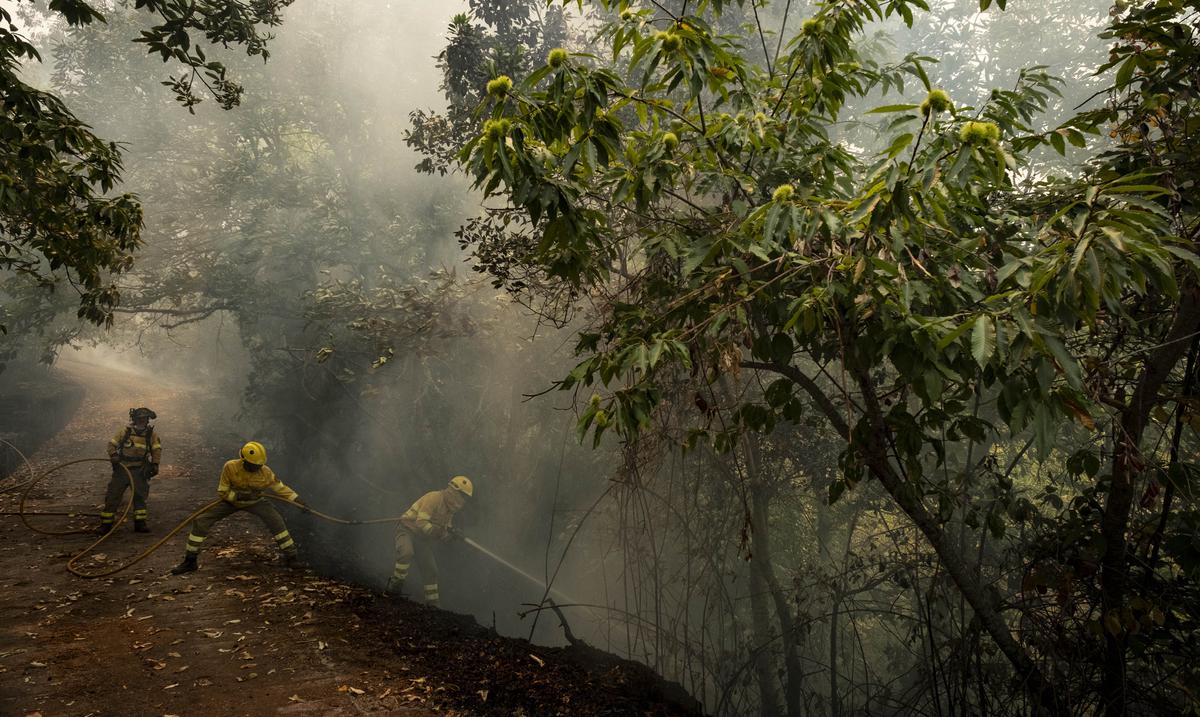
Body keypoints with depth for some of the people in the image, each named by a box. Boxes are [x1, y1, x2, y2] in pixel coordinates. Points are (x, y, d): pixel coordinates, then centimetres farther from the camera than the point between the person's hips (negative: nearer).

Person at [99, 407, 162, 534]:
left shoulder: (152, 434, -1)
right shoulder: (125, 432, -2)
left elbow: (157, 449, -1)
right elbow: (112, 444, 3)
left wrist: (155, 464, -12)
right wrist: (113, 455, -16)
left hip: (139, 470, 0)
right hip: (122, 468, 0)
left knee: (140, 496, 2)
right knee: (113, 496, 1)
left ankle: (140, 523, 11)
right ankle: (106, 524, 9)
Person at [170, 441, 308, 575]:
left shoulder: (265, 472, -23)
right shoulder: (230, 467, -27)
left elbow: (281, 488, -12)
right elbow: (222, 491, -17)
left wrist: (298, 501, -17)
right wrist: (238, 496, -33)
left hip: (254, 501, 0)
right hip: (231, 500, 0)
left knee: (276, 520, -21)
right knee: (201, 521, -11)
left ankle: (290, 556, -7)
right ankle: (190, 561, 6)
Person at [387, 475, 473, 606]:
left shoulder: (450, 508, 6)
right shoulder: (433, 498, -23)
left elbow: (444, 533, 9)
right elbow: (421, 523, -31)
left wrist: (453, 534, -13)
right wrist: (439, 532, -36)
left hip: (421, 537, 9)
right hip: (407, 530, -9)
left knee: (430, 570, 5)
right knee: (407, 552, -38)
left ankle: (432, 604, 14)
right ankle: (394, 586, -22)